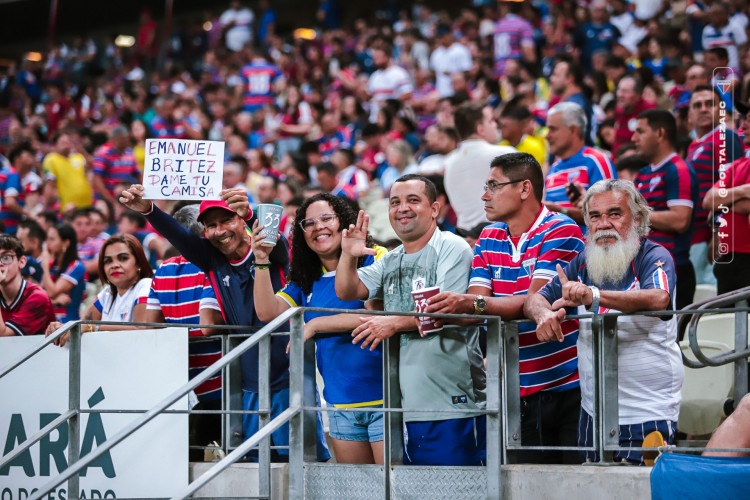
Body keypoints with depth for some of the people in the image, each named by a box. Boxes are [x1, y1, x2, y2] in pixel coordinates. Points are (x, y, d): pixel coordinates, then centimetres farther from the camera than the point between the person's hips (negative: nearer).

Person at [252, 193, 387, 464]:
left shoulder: (375, 260, -5)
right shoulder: (306, 279, 14)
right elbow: (268, 312, 4)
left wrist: (316, 324, -15)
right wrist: (261, 261, -7)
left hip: (382, 398, -6)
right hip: (341, 404, 6)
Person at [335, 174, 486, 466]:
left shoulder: (451, 249, -4)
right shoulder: (390, 262, 20)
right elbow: (346, 291, 14)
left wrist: (395, 323, -13)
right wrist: (348, 256, -4)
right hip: (409, 406, 7)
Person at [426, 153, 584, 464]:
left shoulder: (560, 231, -8)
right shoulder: (489, 239, 13)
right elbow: (476, 304, 3)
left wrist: (473, 304, -31)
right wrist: (445, 312, -20)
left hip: (569, 387, -6)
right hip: (521, 391, 6)